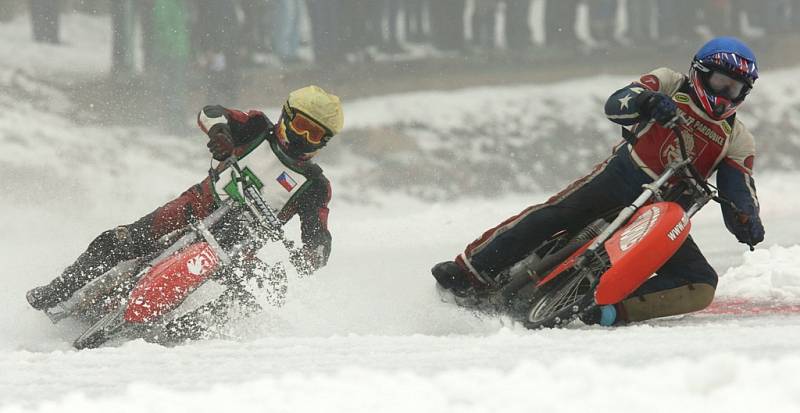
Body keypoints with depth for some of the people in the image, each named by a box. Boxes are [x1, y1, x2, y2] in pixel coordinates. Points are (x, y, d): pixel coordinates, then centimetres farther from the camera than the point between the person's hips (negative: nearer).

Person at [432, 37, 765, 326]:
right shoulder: (671, 84, 5)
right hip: (622, 175, -2)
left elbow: (740, 195, 2)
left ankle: (612, 308, -31)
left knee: (701, 287, -19)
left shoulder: (737, 140, 10)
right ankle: (470, 272, -24)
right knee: (554, 213, -25)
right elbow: (615, 105, -10)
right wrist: (648, 100, -32)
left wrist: (748, 222, -21)